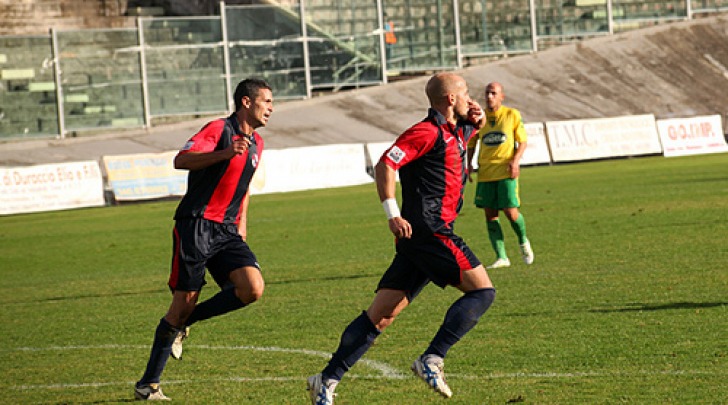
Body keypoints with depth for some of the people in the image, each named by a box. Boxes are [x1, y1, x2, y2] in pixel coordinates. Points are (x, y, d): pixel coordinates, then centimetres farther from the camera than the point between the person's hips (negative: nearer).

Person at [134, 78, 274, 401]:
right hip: (196, 225, -7)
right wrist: (226, 153, -35)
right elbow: (181, 160, -23)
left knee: (253, 289, -15)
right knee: (184, 301, -8)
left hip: (227, 231, 7)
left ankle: (184, 322, 6)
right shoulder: (219, 129, -8)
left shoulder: (256, 144, 17)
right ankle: (148, 384, 4)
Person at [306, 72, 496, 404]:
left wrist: (476, 118, 16)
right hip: (427, 230, -9)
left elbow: (474, 127, 40)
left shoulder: (455, 133, 19)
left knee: (382, 314, 4)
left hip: (419, 239, 9)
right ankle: (432, 360, -15)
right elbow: (385, 165, -14)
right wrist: (392, 213, -20)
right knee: (482, 291, -11)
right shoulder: (427, 132, -8)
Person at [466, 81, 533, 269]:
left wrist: (515, 160, -13)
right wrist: (468, 164, 5)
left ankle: (523, 241, 20)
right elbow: (471, 144, 18)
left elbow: (522, 141, 3)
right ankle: (501, 257, 4)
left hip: (506, 171, -3)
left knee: (511, 212, -11)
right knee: (490, 214, -2)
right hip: (485, 173, 3)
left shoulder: (512, 115, 1)